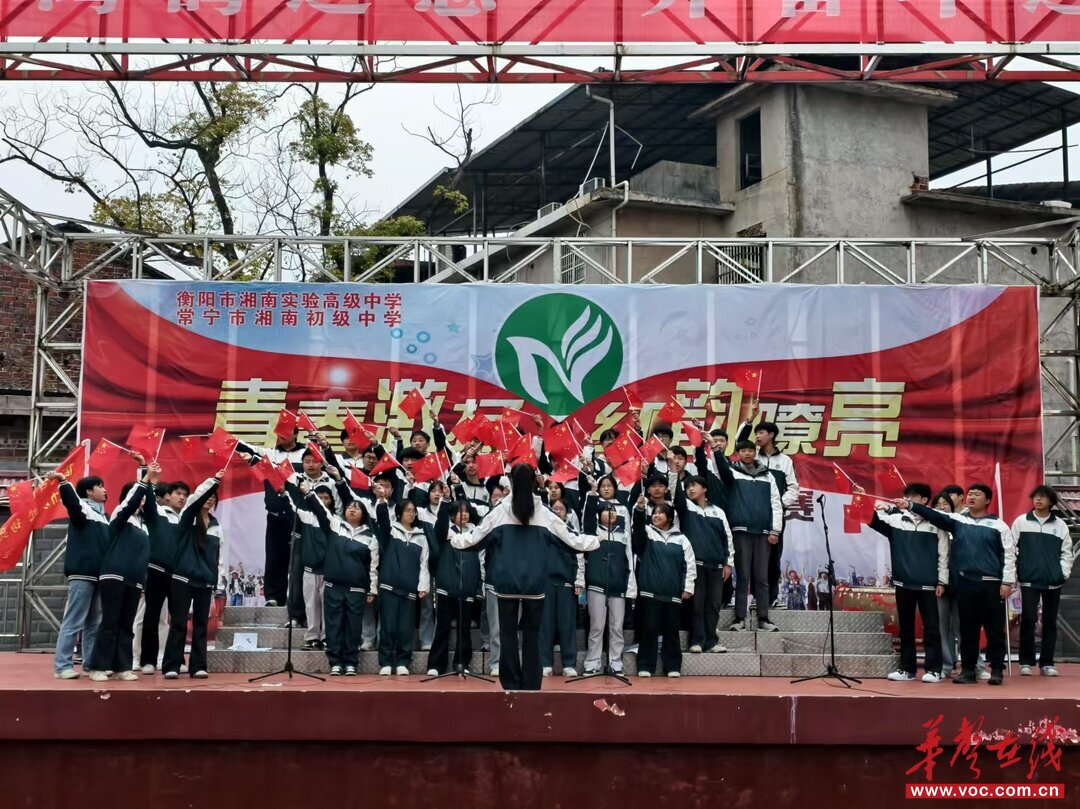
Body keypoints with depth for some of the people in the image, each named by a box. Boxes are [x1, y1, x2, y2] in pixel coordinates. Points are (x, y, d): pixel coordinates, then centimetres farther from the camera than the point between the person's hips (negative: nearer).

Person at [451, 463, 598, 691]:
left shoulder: (500, 511, -3)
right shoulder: (544, 513, -1)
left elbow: (475, 537, 3)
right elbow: (571, 539, 5)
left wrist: (454, 539, 23)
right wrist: (595, 541, 23)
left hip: (507, 581, -1)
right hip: (534, 582, 1)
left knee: (508, 633, 6)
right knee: (532, 634, 9)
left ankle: (511, 684, 6)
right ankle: (531, 684, 10)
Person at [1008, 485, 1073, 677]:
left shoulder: (1060, 525, 6)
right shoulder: (1021, 521, 2)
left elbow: (1067, 552, 7)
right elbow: (1011, 548, 1)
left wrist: (1064, 573, -4)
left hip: (1053, 581, 2)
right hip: (1029, 580, -2)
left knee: (1050, 622, 6)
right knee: (1028, 620, -5)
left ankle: (1047, 663, 13)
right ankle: (1026, 662, 3)